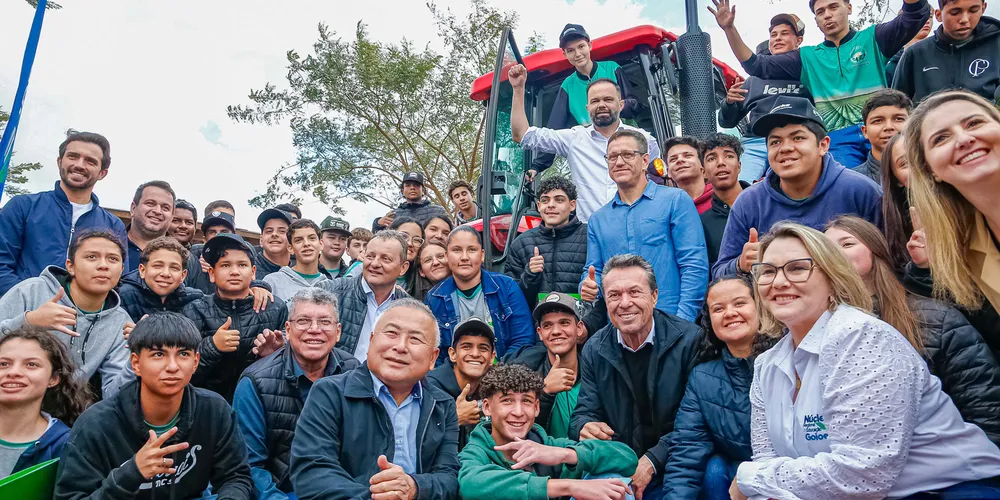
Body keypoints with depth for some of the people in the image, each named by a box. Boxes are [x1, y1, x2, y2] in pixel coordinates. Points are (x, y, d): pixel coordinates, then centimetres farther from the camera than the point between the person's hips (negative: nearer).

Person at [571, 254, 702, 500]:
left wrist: (652, 462, -19)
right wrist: (585, 427, -19)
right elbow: (585, 411, 5)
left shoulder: (689, 340, -10)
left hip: (669, 470, -1)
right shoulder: (594, 350, 1)